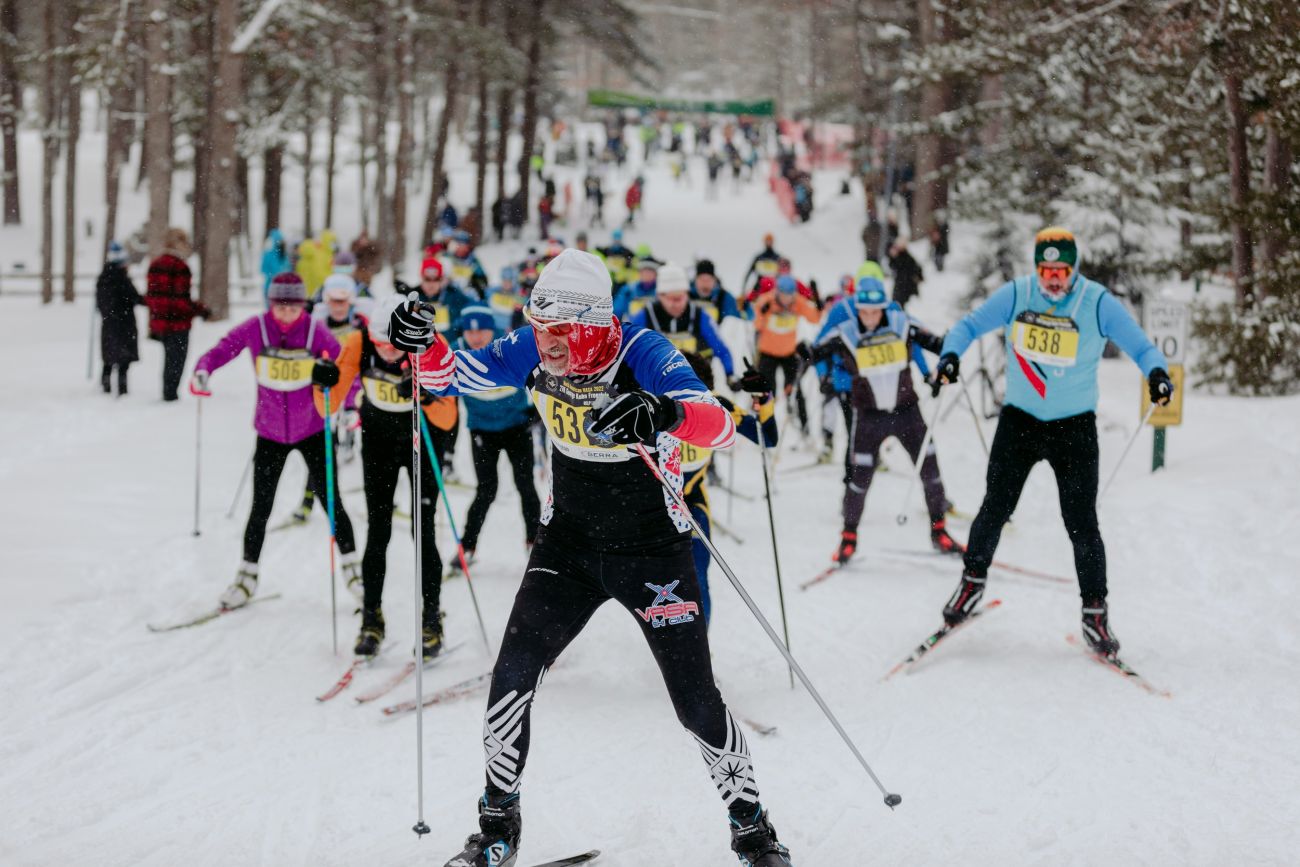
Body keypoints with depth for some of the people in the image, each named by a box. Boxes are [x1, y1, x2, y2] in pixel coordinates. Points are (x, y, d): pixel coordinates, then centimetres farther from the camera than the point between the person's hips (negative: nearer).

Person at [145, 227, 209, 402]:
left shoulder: (155, 265, 9)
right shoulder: (179, 267, -17)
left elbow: (150, 296, 13)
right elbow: (182, 299, -20)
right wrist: (201, 310, -6)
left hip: (159, 321, 8)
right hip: (177, 323, -8)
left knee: (170, 360, 19)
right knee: (176, 361, 3)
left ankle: (168, 394, 24)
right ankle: (170, 395, 4)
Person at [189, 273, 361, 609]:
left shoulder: (315, 331, -13)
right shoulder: (255, 328, -12)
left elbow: (344, 367, -12)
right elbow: (222, 349, -14)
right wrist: (202, 371, -35)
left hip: (312, 429, -1)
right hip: (270, 432, 1)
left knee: (330, 499, 0)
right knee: (261, 506, 5)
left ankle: (351, 568, 15)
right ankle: (247, 576, 21)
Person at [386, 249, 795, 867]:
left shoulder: (642, 354, -25)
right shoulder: (531, 352, -12)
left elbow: (721, 426, -38)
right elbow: (451, 377, 0)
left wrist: (667, 413, -59)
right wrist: (422, 347, -22)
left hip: (652, 550, -4)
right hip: (569, 543, 4)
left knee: (696, 702, -4)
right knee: (513, 674, -10)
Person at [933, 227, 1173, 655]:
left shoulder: (1099, 303, -11)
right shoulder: (1016, 295, -7)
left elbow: (1140, 346, -7)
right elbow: (970, 325, 1)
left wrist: (1156, 372, -29)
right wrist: (950, 355, -20)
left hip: (1074, 426, -1)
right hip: (1019, 419, 2)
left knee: (1082, 523, -4)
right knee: (995, 510, 3)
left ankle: (1095, 612, 9)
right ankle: (973, 581, 27)